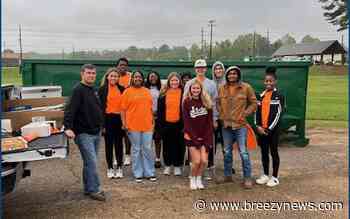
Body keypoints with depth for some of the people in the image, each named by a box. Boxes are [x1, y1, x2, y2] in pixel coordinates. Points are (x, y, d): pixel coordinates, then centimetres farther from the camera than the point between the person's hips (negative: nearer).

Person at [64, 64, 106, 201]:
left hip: (96, 132, 8)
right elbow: (70, 110, -23)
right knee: (92, 162, -8)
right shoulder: (78, 89, -12)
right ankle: (94, 190, 2)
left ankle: (88, 188, 25)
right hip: (83, 133, -8)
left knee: (90, 162, 15)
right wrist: (68, 127, -33)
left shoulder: (93, 90, 14)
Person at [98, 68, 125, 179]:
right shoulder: (102, 89, -2)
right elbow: (100, 106, -5)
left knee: (119, 143, 8)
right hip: (108, 119, -2)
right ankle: (110, 168, 18)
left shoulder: (122, 89, 6)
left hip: (119, 118, 2)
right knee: (109, 144, 7)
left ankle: (119, 167, 19)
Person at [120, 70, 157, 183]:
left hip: (147, 125, 3)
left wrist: (153, 121, 13)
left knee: (148, 149, 7)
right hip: (133, 126, -3)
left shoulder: (147, 91, 12)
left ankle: (150, 173, 18)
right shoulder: (127, 91, 1)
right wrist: (124, 123, -8)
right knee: (136, 150, 6)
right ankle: (138, 174, 17)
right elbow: (123, 109, -2)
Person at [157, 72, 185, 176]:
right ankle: (167, 165, 25)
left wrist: (184, 123, -6)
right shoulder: (163, 94, 5)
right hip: (166, 123, 2)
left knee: (179, 145, 7)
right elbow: (160, 110, 5)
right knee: (167, 145, 12)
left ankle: (178, 166, 19)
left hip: (179, 123, -2)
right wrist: (160, 123, 0)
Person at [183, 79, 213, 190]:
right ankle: (192, 179, 20)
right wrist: (195, 137, -11)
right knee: (196, 161, -7)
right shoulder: (186, 102, -4)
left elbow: (209, 121, 2)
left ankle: (199, 179, 21)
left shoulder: (206, 102, 3)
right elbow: (186, 122, -7)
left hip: (205, 136, 2)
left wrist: (208, 137, -6)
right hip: (192, 137, -2)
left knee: (204, 161, -4)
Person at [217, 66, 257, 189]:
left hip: (240, 125, -4)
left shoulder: (246, 88, -4)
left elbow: (253, 103, 2)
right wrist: (221, 115, 5)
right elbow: (218, 103, 16)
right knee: (227, 152, 14)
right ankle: (227, 175, 28)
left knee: (243, 152, -3)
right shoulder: (222, 89, 6)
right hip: (226, 125, 4)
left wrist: (244, 114, -6)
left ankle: (247, 178, 8)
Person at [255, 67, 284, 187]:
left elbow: (278, 114, -12)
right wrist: (258, 126, -4)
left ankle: (275, 177, 15)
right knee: (264, 152, 13)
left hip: (273, 130, -5)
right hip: (261, 129, 5)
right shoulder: (261, 95, 9)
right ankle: (265, 175, 26)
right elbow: (257, 111, 8)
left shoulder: (279, 96, -7)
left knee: (274, 152, 4)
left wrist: (269, 129, -14)